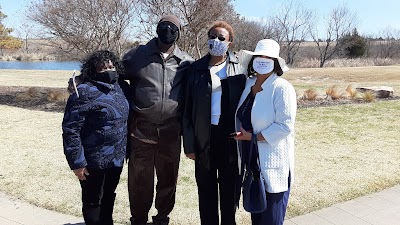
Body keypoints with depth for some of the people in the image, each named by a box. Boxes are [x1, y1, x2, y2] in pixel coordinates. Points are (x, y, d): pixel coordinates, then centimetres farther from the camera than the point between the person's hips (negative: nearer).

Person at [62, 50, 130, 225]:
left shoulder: (120, 88, 5)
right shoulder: (85, 92, -16)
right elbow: (70, 129, -18)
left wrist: (125, 151, 13)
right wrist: (77, 162, -17)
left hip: (117, 158, 7)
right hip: (94, 161, -6)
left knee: (109, 197, 23)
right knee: (93, 201, 12)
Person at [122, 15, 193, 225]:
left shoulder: (185, 62, 6)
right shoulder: (136, 55, 4)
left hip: (171, 130, 1)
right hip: (141, 128, -1)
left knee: (168, 178, 12)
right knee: (139, 178, 7)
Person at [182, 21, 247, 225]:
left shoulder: (239, 69, 1)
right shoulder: (196, 69, 3)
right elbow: (188, 110, 1)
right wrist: (189, 144, -3)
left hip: (230, 137, -1)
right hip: (205, 137, 1)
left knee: (229, 189, 11)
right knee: (206, 190, 11)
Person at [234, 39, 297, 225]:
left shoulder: (282, 88, -13)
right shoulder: (248, 84, 7)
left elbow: (285, 125, -20)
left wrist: (253, 137, -17)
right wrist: (241, 134, 2)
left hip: (273, 164, -6)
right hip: (250, 160, 6)